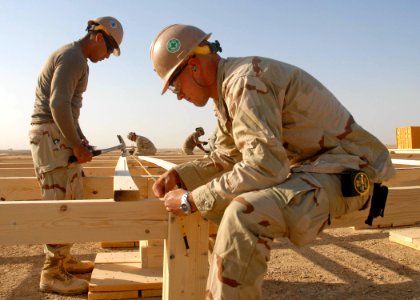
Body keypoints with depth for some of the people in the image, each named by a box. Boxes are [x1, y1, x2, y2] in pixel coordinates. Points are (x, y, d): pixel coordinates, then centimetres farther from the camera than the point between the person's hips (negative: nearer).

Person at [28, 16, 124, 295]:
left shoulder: (73, 58, 21)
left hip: (61, 136, 10)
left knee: (72, 201, 13)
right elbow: (58, 105, -23)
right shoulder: (73, 57, -12)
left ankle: (64, 258, 24)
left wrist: (81, 139, 18)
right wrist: (77, 145, -17)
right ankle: (53, 273, 0)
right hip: (51, 135, -10)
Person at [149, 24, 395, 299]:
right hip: (304, 167, 10)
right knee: (218, 200, 19)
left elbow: (265, 167, -30)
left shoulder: (245, 80, -22)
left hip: (345, 174, -10)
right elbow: (226, 157, 17)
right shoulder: (227, 90, 9)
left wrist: (192, 200, -22)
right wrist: (179, 175, 4)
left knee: (242, 215, -34)